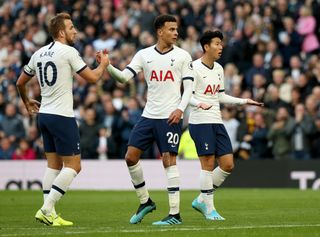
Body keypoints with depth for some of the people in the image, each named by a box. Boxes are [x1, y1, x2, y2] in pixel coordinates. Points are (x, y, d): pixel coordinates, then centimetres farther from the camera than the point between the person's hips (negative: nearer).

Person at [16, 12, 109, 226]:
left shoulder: (39, 54, 11)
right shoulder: (68, 52, -11)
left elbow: (20, 82, 18)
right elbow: (92, 78, -9)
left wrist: (27, 102, 36)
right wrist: (104, 64, 11)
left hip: (44, 115, 8)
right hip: (62, 116, -8)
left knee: (54, 164, 12)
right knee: (73, 166, -3)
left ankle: (49, 214, 7)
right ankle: (46, 208, -12)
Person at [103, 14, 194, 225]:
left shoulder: (182, 56, 0)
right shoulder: (144, 55, 6)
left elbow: (189, 86, -1)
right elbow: (125, 77, 0)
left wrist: (180, 108, -16)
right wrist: (108, 66, -17)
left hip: (170, 117, -4)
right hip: (148, 115, 4)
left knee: (169, 161, -8)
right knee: (131, 157, 0)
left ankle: (175, 214, -4)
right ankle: (145, 202, 18)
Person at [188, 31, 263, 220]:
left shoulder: (219, 69, 15)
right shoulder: (194, 68, -8)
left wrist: (244, 101, 21)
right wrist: (199, 104, -31)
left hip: (217, 122, 8)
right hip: (200, 121, -8)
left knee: (228, 165, 2)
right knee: (208, 163, -10)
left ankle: (202, 200, 15)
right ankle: (209, 209, -1)